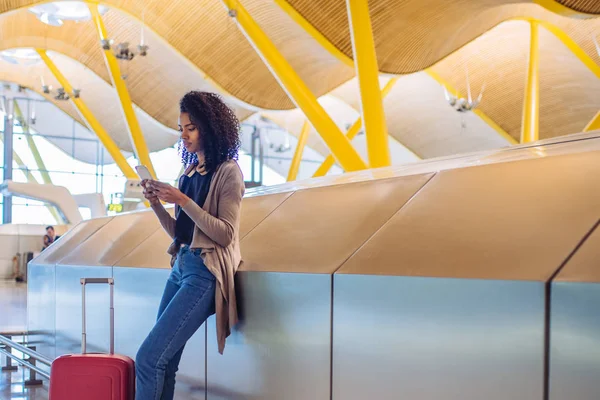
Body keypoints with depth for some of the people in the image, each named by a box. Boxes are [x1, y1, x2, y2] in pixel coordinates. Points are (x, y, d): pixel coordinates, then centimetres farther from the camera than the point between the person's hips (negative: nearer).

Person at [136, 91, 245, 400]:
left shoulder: (228, 172, -6)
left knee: (148, 358, -14)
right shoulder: (190, 173, 16)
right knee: (163, 364, 7)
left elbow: (225, 234, -12)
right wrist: (157, 204, 2)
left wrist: (183, 201, -17)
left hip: (205, 272, -8)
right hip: (180, 266, 8)